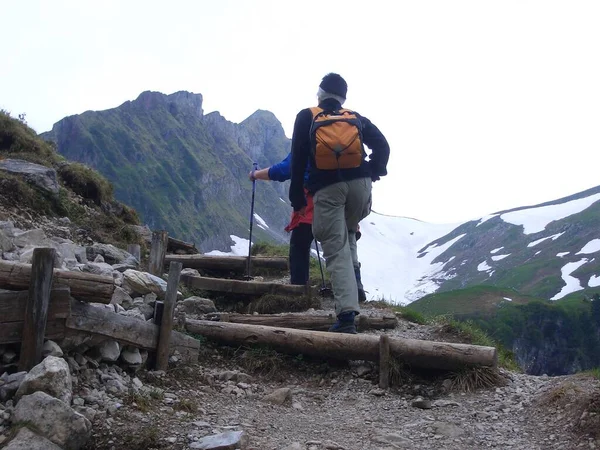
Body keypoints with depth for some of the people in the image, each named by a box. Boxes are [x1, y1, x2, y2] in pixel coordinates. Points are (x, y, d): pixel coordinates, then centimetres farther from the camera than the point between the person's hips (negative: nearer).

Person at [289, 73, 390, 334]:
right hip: (359, 183, 3)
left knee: (337, 251, -5)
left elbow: (298, 158, 4)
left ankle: (347, 314, -15)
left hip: (326, 188, -3)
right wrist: (372, 174, 14)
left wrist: (297, 195, 7)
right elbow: (382, 146, 9)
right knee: (349, 234, 31)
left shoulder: (306, 117, 12)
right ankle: (353, 281, 17)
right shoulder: (356, 118, 18)